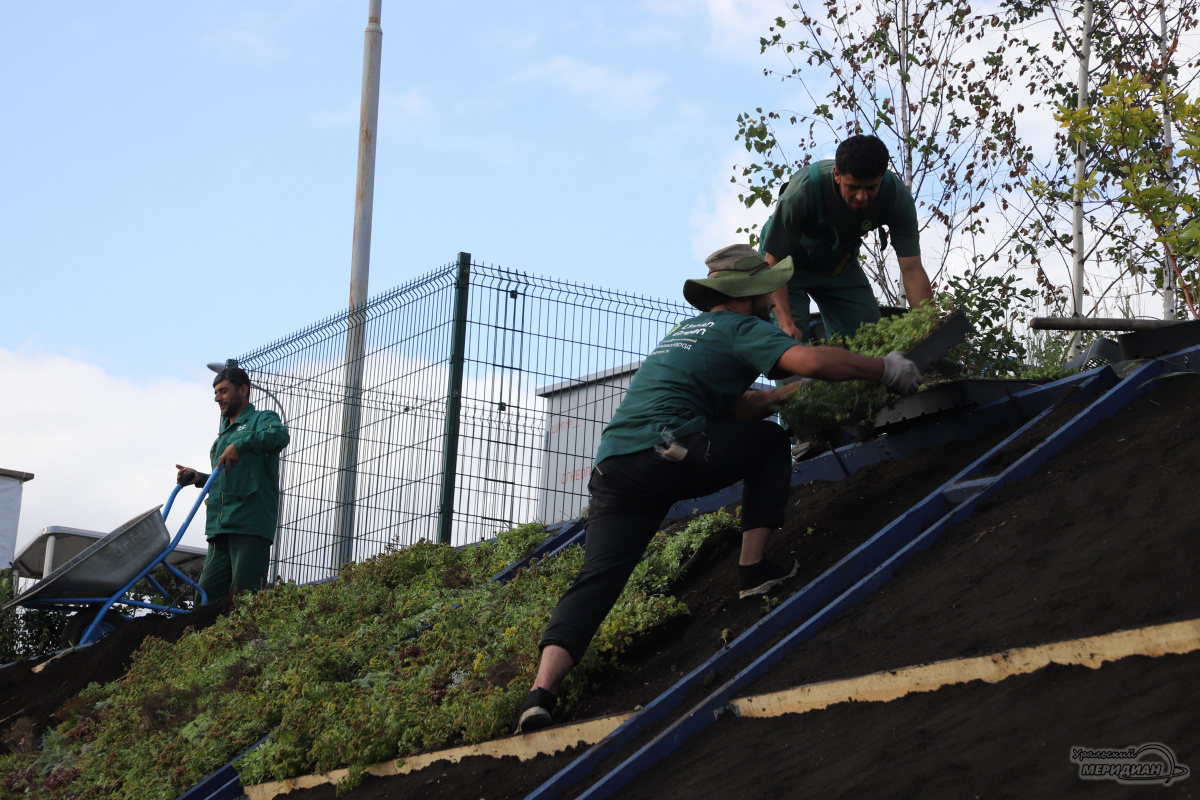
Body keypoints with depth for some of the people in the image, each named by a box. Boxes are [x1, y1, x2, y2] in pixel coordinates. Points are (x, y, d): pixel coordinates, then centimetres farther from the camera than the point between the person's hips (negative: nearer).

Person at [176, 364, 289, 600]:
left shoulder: (262, 419, 6)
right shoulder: (223, 434, 31)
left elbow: (279, 435, -18)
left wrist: (241, 444, -29)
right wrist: (199, 478, 15)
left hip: (250, 525, -8)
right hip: (219, 527, 8)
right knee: (208, 593, -1)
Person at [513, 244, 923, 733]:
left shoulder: (687, 331, 33)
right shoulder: (738, 327, 6)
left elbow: (737, 406, 36)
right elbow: (811, 360, -10)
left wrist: (795, 391, 38)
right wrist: (885, 371, 1)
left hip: (613, 467, 7)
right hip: (668, 450, -7)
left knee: (597, 579, -2)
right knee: (770, 441, 17)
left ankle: (543, 687, -20)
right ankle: (754, 567, 11)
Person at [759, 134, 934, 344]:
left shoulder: (898, 197, -28)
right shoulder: (802, 191, -38)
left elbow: (912, 269, -26)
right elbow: (773, 261, -32)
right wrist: (785, 321, -44)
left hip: (840, 263, 4)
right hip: (791, 259, -4)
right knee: (791, 338, -23)